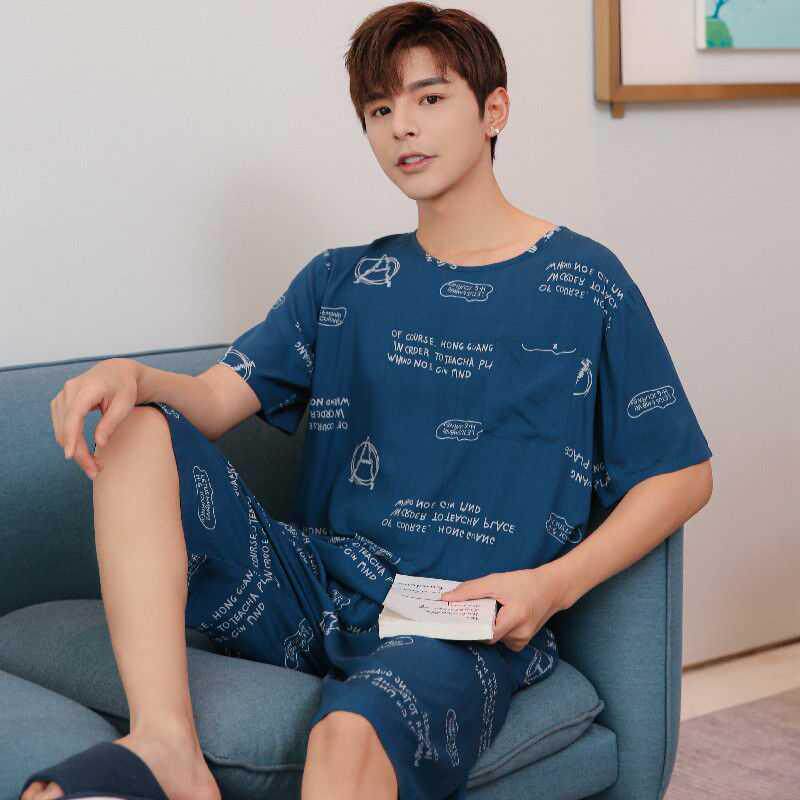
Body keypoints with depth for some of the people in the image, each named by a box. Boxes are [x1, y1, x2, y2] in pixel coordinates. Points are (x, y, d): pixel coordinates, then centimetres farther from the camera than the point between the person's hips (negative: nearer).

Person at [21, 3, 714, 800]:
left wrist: (555, 583, -10)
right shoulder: (340, 282, 17)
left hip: (467, 629, -5)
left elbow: (682, 474, 4)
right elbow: (212, 400, 5)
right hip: (319, 594, 5)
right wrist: (132, 374, -18)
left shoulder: (584, 284, 4)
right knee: (139, 433, -17)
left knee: (351, 735, -39)